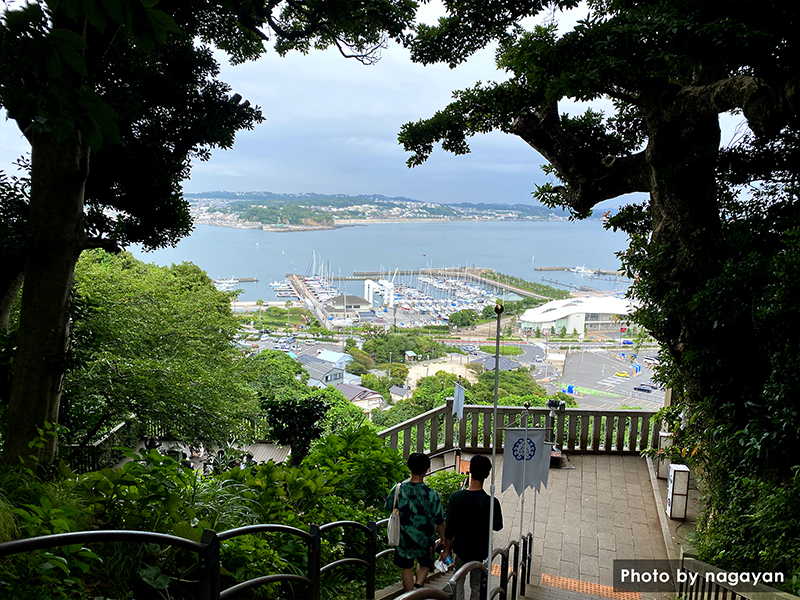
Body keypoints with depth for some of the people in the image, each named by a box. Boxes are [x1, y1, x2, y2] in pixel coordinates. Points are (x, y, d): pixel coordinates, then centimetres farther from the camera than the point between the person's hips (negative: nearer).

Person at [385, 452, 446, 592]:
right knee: (424, 564, 25)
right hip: (424, 539, -1)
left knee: (407, 568, 21)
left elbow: (388, 507, 4)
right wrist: (443, 537, 5)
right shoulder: (432, 495, -23)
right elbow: (439, 521, -12)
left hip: (403, 538, 1)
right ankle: (418, 584, 2)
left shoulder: (398, 489, -16)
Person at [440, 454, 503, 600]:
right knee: (476, 585, 17)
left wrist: (446, 550, 1)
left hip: (460, 548, 0)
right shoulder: (492, 502, -20)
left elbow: (450, 528, -12)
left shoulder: (456, 497, -18)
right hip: (479, 550, 0)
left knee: (458, 582, 17)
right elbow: (497, 527, -3)